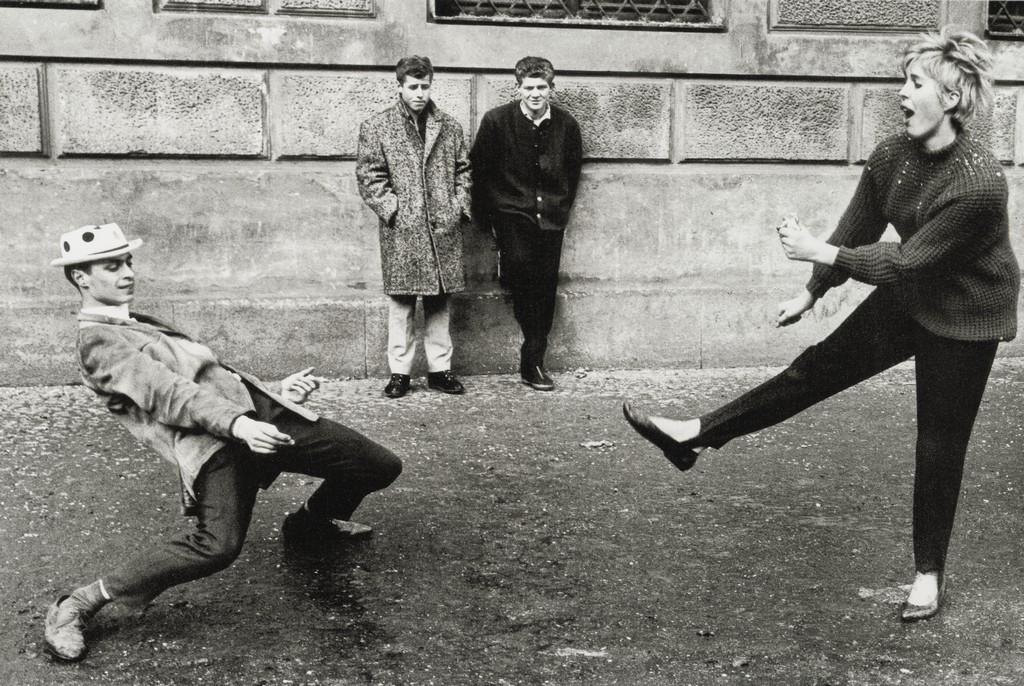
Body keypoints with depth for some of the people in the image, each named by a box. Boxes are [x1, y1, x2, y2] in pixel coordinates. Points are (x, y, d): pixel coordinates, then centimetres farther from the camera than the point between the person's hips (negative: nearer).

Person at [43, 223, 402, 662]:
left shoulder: (143, 326, 27)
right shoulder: (97, 341, -1)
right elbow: (165, 394, -17)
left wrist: (276, 391, 13)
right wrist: (237, 424, -30)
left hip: (260, 411, 9)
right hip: (211, 440, -8)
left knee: (381, 466, 7)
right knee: (218, 545, -33)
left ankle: (309, 526, 36)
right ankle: (78, 606, -14)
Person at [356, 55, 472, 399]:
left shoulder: (450, 127, 11)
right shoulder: (376, 127, 2)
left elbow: (463, 171, 15)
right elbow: (369, 176, -1)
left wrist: (460, 206, 2)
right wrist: (392, 208, -9)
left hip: (443, 229, 3)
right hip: (401, 230, -3)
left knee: (440, 302, 8)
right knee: (400, 302, 1)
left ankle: (440, 369, 17)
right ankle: (399, 373, 10)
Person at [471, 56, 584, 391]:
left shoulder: (566, 124, 1)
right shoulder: (497, 120, -6)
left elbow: (573, 171, 17)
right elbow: (479, 170, 1)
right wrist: (486, 219, 3)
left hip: (550, 217, 2)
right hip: (511, 210, -2)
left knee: (545, 289, 2)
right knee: (520, 264, -29)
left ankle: (533, 362, 13)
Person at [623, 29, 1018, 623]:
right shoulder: (890, 158, -10)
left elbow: (907, 259, -30)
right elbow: (858, 231, 3)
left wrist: (819, 253, -28)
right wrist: (813, 293, 14)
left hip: (966, 317, -6)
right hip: (907, 296, 6)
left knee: (940, 447, 3)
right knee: (817, 368, 2)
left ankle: (930, 574, 19)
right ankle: (694, 436, 4)